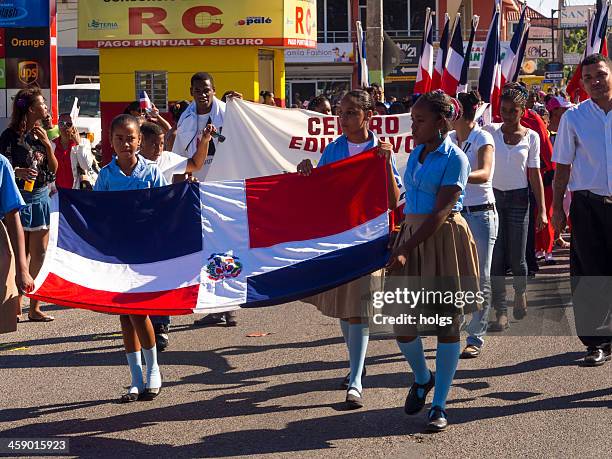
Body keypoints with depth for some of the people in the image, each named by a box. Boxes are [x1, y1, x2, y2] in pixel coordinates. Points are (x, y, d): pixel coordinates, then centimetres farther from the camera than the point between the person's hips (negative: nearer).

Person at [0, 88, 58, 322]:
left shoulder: (42, 134, 11)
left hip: (41, 197, 6)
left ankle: (35, 307, 13)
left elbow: (54, 169, 10)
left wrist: (47, 145, -4)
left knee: (39, 254, 6)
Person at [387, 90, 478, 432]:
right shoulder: (416, 154, 12)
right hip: (412, 234, 6)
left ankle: (439, 405, 10)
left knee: (447, 323, 2)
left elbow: (440, 212, -16)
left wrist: (406, 249, -21)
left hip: (444, 239, -6)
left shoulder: (454, 159, -10)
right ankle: (422, 378, 31)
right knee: (402, 322, 2)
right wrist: (402, 243, 14)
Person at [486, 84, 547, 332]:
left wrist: (542, 210, 0)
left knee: (516, 258, 3)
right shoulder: (491, 131, 2)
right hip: (493, 197, 0)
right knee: (496, 257, -3)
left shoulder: (531, 137, 2)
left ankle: (520, 292, 34)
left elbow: (535, 175, 3)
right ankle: (501, 311, 2)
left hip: (518, 199, 0)